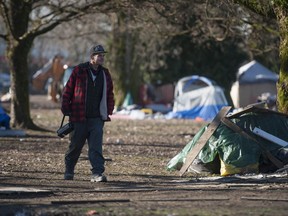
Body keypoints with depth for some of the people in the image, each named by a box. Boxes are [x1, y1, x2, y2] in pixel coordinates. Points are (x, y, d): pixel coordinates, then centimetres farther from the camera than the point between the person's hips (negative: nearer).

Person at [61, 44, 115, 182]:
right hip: (79, 118, -2)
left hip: (97, 118, 2)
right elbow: (67, 90, 1)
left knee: (96, 146, -10)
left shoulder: (105, 74, 10)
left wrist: (109, 111, 11)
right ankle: (69, 171, 27)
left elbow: (110, 94, 19)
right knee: (75, 146, 8)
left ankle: (97, 173, -17)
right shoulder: (78, 71, -3)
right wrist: (66, 109, -3)